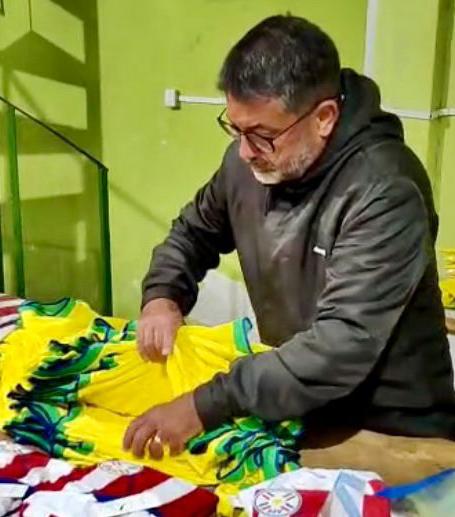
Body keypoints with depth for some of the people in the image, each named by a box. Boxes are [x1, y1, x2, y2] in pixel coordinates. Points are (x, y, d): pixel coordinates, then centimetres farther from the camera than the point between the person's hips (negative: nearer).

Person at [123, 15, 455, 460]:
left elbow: (342, 346, -32)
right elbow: (195, 231, 11)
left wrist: (206, 407, -34)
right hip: (296, 407, 5)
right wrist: (162, 295, -7)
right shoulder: (250, 160, -6)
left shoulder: (385, 192, -26)